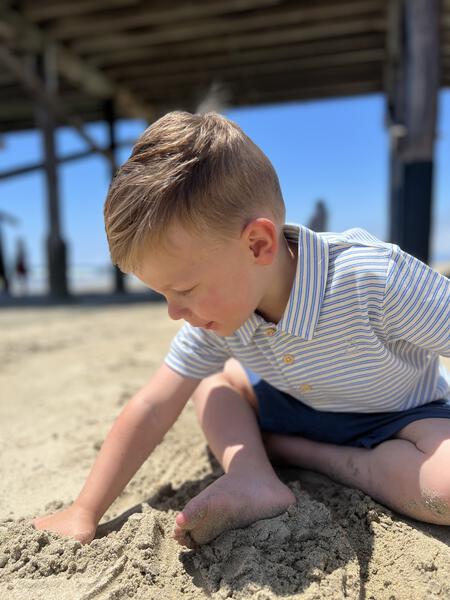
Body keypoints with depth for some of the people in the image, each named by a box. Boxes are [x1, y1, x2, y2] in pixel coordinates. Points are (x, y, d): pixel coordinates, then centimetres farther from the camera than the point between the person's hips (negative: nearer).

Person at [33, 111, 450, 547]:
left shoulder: (377, 280, -35)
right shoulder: (215, 314, -17)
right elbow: (152, 409, -13)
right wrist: (84, 515, -10)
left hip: (402, 419, -3)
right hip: (302, 410, 4)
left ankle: (282, 448, -17)